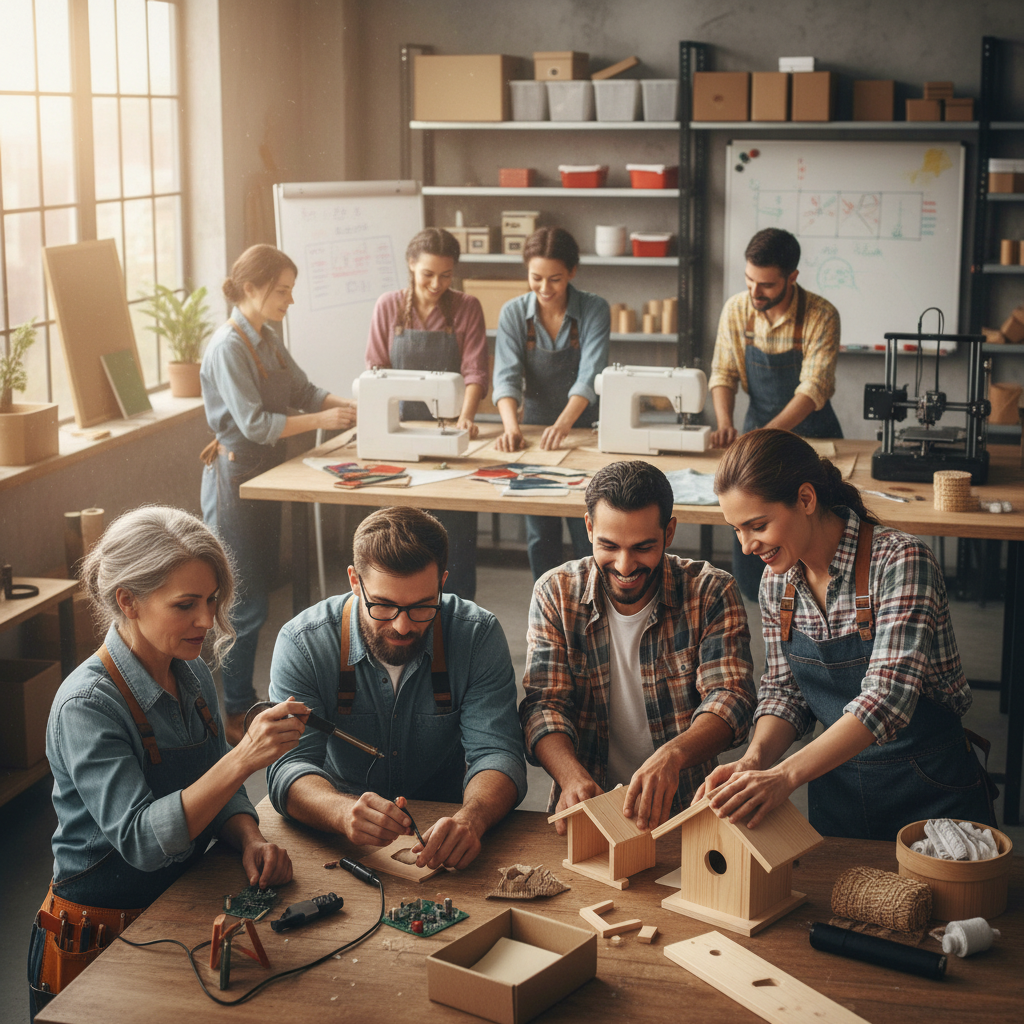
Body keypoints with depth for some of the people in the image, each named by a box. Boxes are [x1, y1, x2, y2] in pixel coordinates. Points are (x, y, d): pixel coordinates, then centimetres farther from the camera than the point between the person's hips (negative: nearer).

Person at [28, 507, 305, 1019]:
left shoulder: (193, 676, 2)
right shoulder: (87, 704, -20)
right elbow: (141, 840, -28)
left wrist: (251, 841, -10)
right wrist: (243, 759, -38)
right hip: (98, 939, -6)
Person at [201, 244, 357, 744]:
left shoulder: (266, 338, 9)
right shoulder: (228, 347, -18)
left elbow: (303, 391, 12)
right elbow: (254, 423, -23)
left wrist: (351, 406, -5)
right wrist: (321, 421, -24)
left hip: (265, 472, 9)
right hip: (236, 475, -9)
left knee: (257, 591, 14)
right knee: (245, 603, -3)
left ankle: (244, 700, 25)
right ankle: (235, 716, 8)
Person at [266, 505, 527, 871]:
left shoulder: (478, 635, -10)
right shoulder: (303, 643, -13)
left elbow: (496, 753, -15)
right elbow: (290, 766, -20)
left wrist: (470, 819, -38)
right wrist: (344, 812, -43)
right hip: (336, 841, 0)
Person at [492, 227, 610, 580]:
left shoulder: (594, 310, -11)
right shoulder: (514, 313, -5)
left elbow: (589, 376, -22)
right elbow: (507, 376, -15)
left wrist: (563, 425, -38)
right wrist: (512, 427, -33)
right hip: (535, 430, 2)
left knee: (586, 533, -4)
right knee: (540, 533, 7)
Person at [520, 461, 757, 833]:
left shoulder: (711, 593, -3)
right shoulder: (555, 593, 1)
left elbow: (729, 698, -12)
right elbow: (544, 704, -4)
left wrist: (672, 755, -34)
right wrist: (571, 776, -26)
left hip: (682, 806, 0)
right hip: (586, 804, 1)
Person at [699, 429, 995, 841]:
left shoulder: (900, 560, -23)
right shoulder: (777, 582, -3)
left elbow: (887, 697, -31)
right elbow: (784, 690, 4)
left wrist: (785, 775, -41)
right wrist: (755, 759, -17)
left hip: (932, 794, -5)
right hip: (834, 787, 5)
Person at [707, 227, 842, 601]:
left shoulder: (821, 316, -20)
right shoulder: (736, 310, -7)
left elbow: (812, 390, -25)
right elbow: (723, 373, 1)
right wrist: (725, 423, -18)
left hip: (811, 428, -3)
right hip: (758, 422, 3)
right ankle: (755, 596, 15)